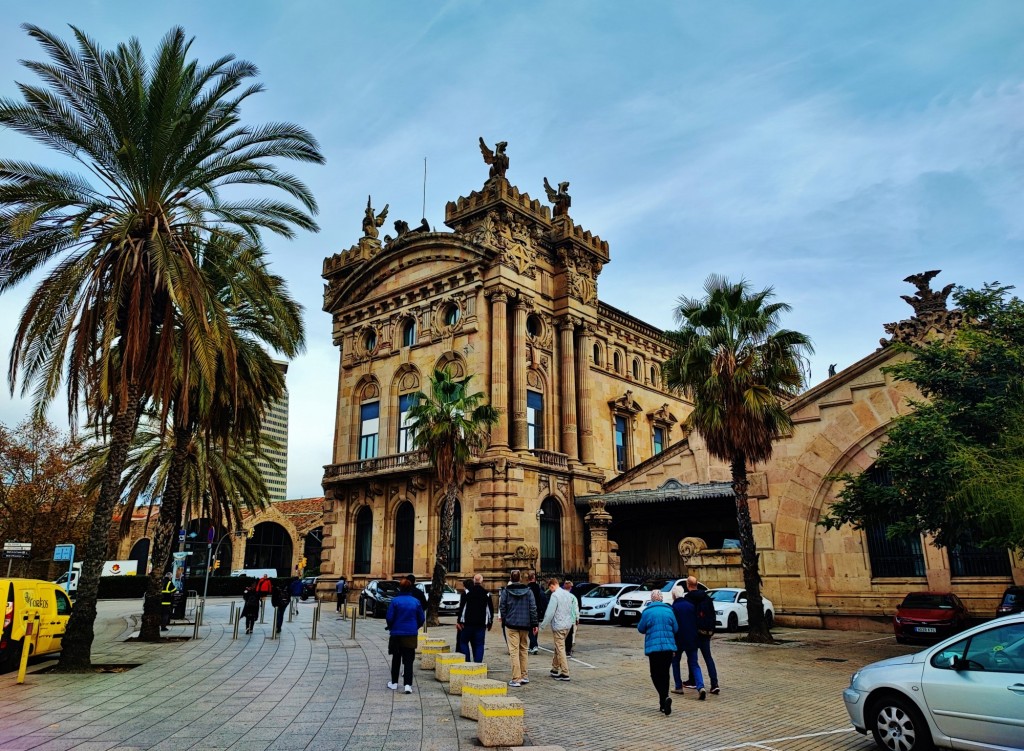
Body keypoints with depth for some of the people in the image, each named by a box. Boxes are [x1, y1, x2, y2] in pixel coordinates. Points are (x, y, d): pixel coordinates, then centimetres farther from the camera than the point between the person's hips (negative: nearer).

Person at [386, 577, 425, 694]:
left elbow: (389, 618, -10)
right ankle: (408, 684, -9)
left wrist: (391, 627, 10)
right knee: (408, 660, 3)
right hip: (411, 635, 1)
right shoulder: (416, 601, -3)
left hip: (396, 634, -1)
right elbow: (422, 619, 2)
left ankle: (394, 682, 25)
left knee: (396, 659, 16)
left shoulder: (395, 600, -10)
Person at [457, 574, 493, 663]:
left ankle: (467, 662, 1)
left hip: (468, 623, -2)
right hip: (481, 624, 2)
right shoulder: (486, 594, 6)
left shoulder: (467, 592, -2)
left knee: (464, 642, 10)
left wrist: (459, 621, -3)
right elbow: (490, 609, 9)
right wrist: (490, 623, 17)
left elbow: (461, 607, -6)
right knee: (479, 644, 6)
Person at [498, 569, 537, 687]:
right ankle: (525, 676, 21)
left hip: (511, 625, -2)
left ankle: (516, 679, -3)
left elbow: (502, 607, -3)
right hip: (525, 625, 3)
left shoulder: (506, 591, -3)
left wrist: (504, 620, 9)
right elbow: (533, 608, 0)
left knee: (514, 652, -1)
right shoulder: (528, 591, 1)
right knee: (524, 650, 16)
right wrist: (534, 624, 4)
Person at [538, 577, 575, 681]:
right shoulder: (568, 594, 9)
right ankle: (555, 669, 27)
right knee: (558, 647, 19)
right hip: (568, 625, 8)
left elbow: (550, 612, -17)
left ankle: (565, 674, 0)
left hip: (558, 626, -8)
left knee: (560, 649, -1)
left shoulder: (555, 595, -15)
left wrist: (543, 625, -9)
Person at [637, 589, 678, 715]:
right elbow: (676, 628, 6)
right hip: (668, 647, 3)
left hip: (653, 647, -3)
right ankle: (663, 703, 17)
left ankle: (665, 697, -19)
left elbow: (640, 628, 0)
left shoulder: (647, 612, -8)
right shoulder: (669, 610, 1)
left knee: (656, 675, 4)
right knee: (665, 674, 14)